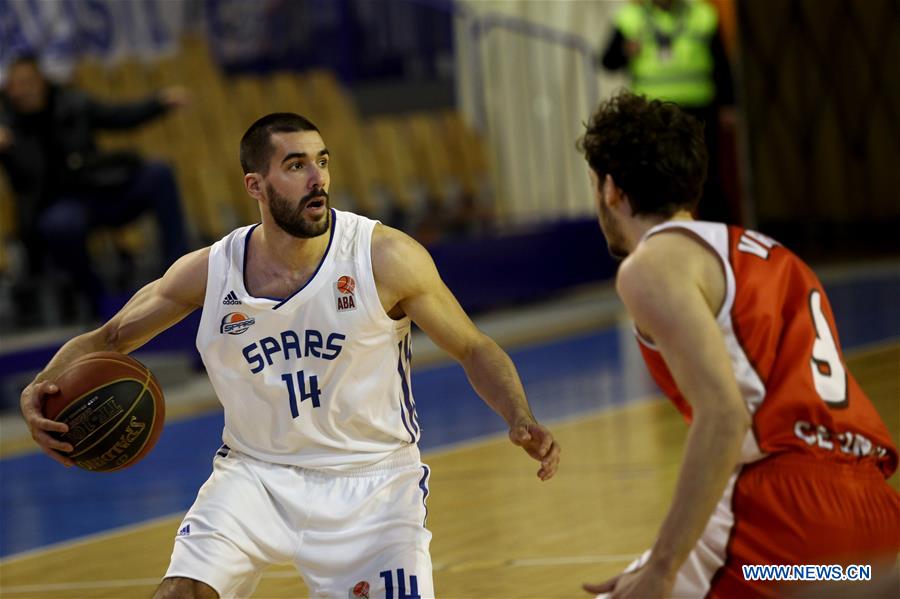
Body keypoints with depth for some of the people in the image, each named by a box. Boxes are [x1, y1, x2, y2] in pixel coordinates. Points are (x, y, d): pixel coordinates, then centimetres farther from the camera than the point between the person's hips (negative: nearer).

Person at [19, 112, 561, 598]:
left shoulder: (386, 258, -15)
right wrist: (42, 388, -14)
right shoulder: (209, 272, -8)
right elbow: (107, 340, 5)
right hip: (255, 474, 1)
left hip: (371, 480, -1)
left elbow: (473, 349, -5)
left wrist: (522, 421, -22)